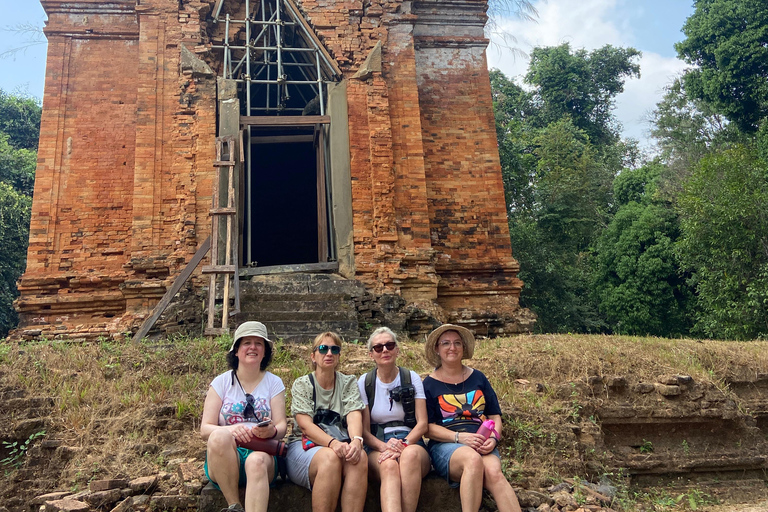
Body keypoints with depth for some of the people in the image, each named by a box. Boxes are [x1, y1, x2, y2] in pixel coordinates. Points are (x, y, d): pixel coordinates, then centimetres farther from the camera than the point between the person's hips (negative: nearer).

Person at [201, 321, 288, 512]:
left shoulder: (274, 383, 11)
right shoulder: (221, 382, 8)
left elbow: (281, 426, 3)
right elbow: (205, 429, -1)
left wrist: (272, 431, -23)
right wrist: (231, 430, -23)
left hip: (262, 452, 0)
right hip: (225, 457, 1)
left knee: (257, 461, -36)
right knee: (219, 436, -33)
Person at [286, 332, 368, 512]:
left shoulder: (348, 382, 10)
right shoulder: (302, 384, 3)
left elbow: (354, 416, -6)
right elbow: (305, 425, -11)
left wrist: (356, 440, -30)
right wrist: (333, 443, -30)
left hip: (341, 445, 2)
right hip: (304, 446, -2)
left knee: (360, 456, -32)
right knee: (330, 457, -36)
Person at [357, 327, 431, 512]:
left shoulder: (412, 378, 8)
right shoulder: (364, 383, 8)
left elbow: (422, 424, 2)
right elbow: (364, 430, 4)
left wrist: (403, 444, -18)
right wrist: (385, 446, -18)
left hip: (411, 443, 1)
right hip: (377, 446, 0)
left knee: (411, 454, -38)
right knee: (389, 465, -38)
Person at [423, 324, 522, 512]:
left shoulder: (478, 378, 16)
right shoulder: (429, 384, 7)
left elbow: (495, 415, 15)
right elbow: (428, 427, 0)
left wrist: (493, 438, -6)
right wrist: (459, 437, -15)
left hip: (482, 444, 2)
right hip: (446, 445, -2)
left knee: (493, 472, -33)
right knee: (473, 459, -38)